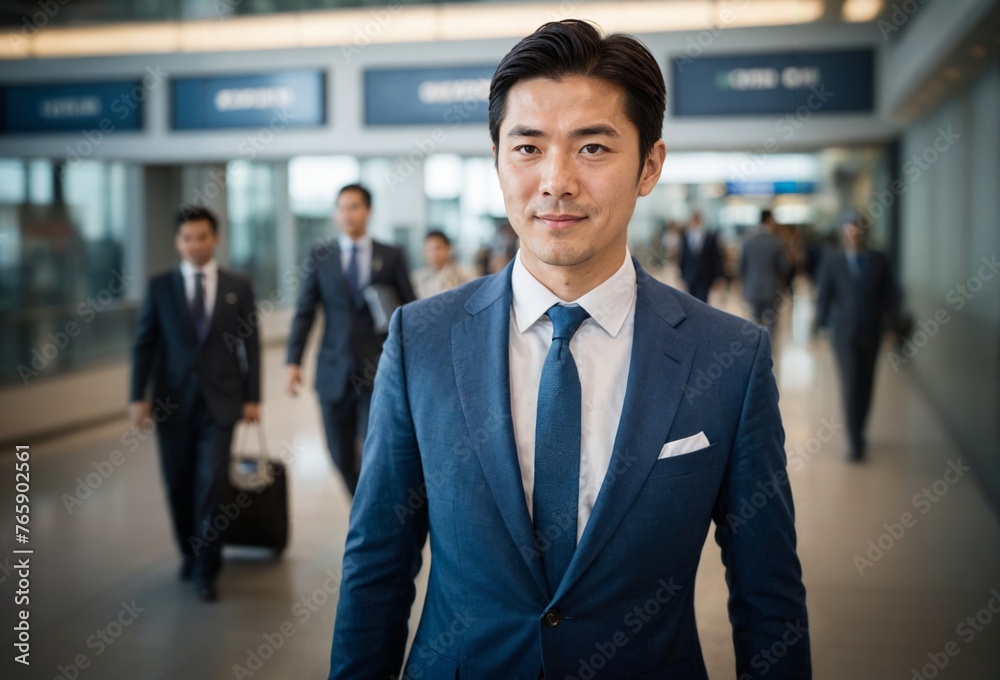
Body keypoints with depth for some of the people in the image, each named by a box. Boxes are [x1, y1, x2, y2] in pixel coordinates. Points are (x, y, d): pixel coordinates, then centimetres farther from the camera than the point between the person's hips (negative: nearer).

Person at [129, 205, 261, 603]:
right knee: (179, 485, 8)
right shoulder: (160, 287, 5)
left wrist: (252, 397, 0)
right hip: (172, 401, 1)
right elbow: (144, 343, 3)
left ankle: (206, 569, 5)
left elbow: (250, 344, 5)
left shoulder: (239, 287, 5)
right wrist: (137, 396, -5)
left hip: (220, 401, -1)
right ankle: (189, 553, 31)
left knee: (212, 483, -9)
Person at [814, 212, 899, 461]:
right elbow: (824, 295, -1)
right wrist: (820, 324, 2)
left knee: (865, 386, 11)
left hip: (871, 332, 3)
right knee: (850, 386, -8)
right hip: (844, 333, -3)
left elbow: (890, 295, 5)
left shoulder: (879, 261, 2)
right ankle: (855, 443, -5)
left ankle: (858, 432, 29)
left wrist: (889, 320, -7)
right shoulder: (832, 261, -5)